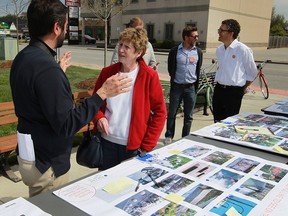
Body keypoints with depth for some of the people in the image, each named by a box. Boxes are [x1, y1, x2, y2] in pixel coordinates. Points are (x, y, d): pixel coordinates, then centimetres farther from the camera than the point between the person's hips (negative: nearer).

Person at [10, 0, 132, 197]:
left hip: (30, 153, 9)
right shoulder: (46, 67, -27)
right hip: (46, 162, -9)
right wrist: (102, 94, -25)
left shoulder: (24, 57, 4)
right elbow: (66, 125, -26)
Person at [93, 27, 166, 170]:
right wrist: (99, 118, -11)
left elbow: (160, 112, -5)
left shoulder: (149, 76, -9)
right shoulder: (107, 72, 1)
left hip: (134, 146, -3)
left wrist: (147, 146, -7)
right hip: (107, 142, 3)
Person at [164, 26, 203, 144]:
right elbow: (171, 68, 4)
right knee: (172, 113, 8)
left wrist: (196, 85, 6)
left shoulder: (198, 52, 4)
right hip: (177, 87, -1)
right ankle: (169, 136, 24)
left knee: (188, 116, 9)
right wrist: (174, 80, 6)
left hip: (191, 88, 2)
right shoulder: (175, 51, -3)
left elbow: (199, 70, 9)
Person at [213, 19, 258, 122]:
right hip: (218, 90, 6)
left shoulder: (243, 49, -12)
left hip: (234, 92, -6)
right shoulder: (219, 49, 7)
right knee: (217, 121, 12)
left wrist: (243, 88, 5)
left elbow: (252, 72, -2)